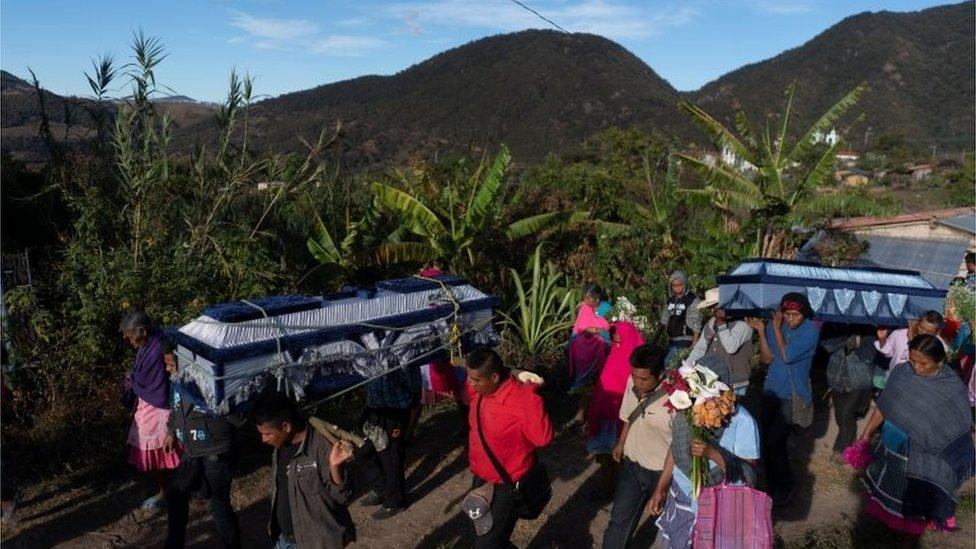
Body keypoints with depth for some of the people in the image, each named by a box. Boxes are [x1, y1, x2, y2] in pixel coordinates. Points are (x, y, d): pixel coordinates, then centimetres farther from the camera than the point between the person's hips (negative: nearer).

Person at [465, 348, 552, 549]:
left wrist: (531, 394, -45)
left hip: (507, 487, -8)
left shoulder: (519, 399, -30)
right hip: (481, 479, 8)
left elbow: (543, 438, -44)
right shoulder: (480, 391, -7)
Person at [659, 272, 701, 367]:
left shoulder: (692, 300, -6)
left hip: (684, 341, -7)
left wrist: (695, 343, -13)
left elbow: (696, 323, -9)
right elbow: (665, 320, 19)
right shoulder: (670, 299, 13)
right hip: (671, 340, 7)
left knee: (668, 363, -16)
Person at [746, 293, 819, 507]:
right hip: (771, 391, 5)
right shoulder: (775, 325, 0)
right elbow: (768, 359, -2)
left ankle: (783, 488, 10)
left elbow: (787, 356, -21)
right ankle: (773, 484, 27)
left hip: (793, 395, -5)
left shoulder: (810, 331, -13)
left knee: (774, 441, -10)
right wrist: (761, 331, -11)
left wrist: (777, 329, -14)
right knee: (768, 440, 10)